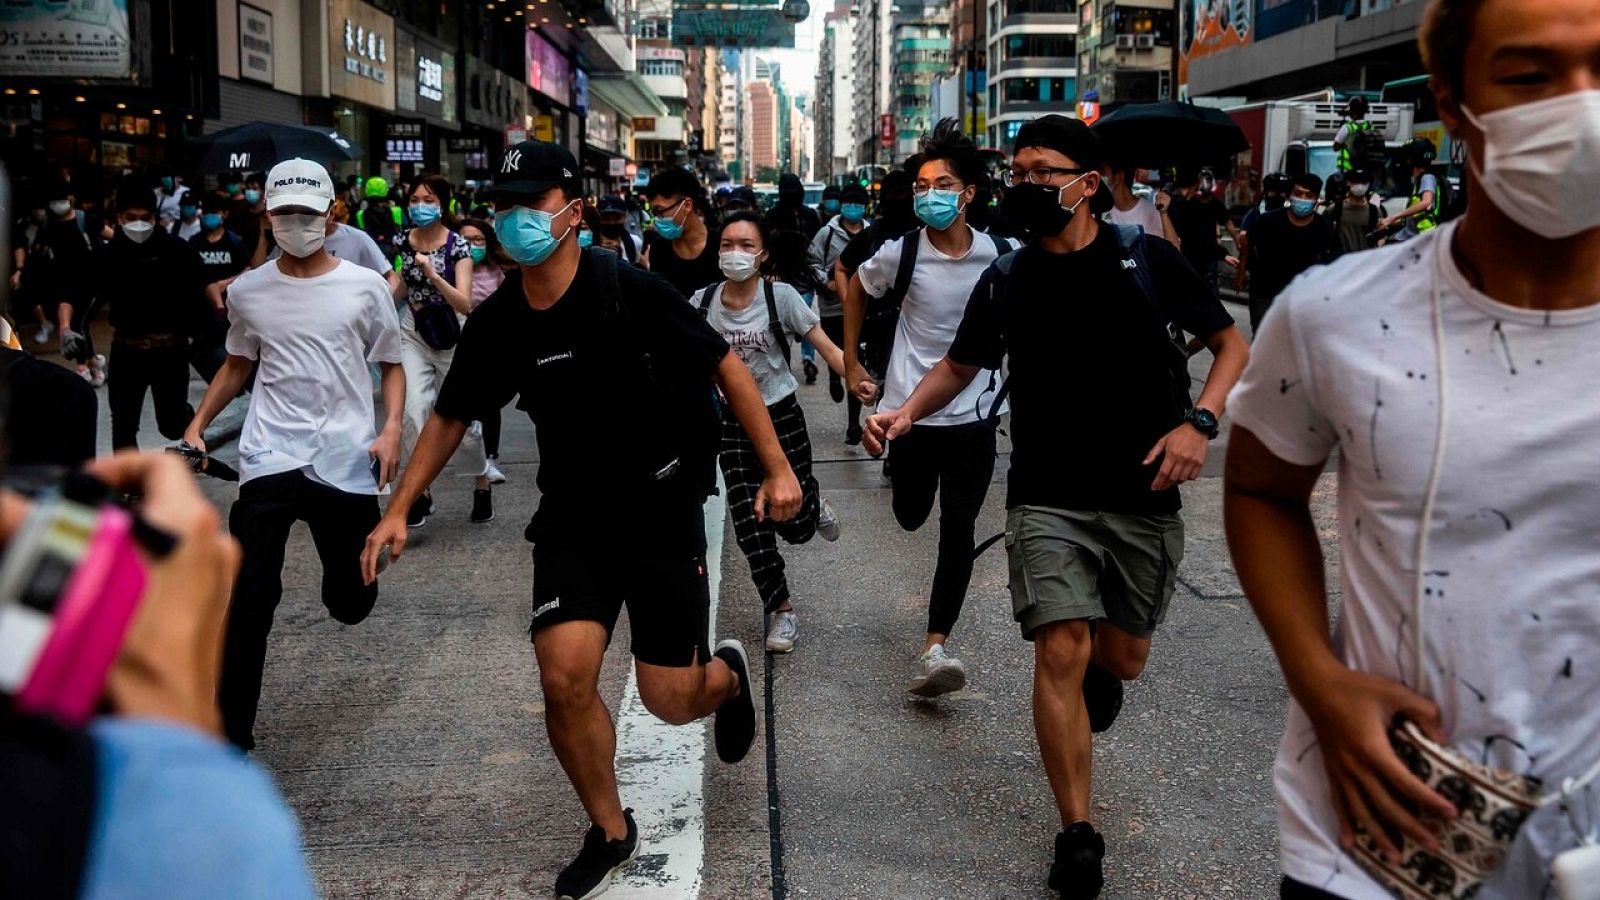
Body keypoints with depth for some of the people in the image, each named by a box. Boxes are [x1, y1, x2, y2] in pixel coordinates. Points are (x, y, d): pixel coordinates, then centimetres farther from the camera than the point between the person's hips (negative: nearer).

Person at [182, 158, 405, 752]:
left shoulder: (365, 287, 2)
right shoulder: (247, 291, 7)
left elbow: (391, 367, 9)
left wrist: (391, 428, -7)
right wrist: (198, 424, 9)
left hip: (347, 461, 0)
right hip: (269, 458, 0)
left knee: (352, 603, 9)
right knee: (249, 598, -9)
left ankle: (340, 576, 49)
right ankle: (231, 731, 1)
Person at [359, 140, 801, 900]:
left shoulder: (631, 291, -17)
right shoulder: (497, 324, -4)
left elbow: (726, 368, -10)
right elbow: (450, 418, 10)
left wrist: (777, 467, -12)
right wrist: (398, 510, 5)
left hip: (664, 510, -3)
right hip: (573, 517, 3)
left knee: (668, 698, -1)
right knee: (564, 674, -12)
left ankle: (728, 674, 39)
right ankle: (610, 831, 13)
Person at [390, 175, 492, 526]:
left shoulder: (458, 245, -14)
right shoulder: (403, 241, -2)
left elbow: (465, 304, -22)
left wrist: (432, 273, -33)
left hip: (452, 338, -3)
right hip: (413, 334, 3)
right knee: (414, 411, -16)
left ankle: (482, 486, 27)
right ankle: (422, 490, -4)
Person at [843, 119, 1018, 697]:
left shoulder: (1003, 256, -9)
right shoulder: (900, 252, -9)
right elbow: (857, 288, 11)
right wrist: (851, 363, 11)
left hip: (972, 416, 0)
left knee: (957, 530, -4)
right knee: (910, 518, 16)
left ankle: (935, 648, -1)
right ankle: (900, 474, 53)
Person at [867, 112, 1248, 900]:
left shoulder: (1145, 259, -3)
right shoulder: (1006, 281, 3)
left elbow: (1230, 343, 3)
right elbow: (961, 364, 14)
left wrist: (1199, 422, -13)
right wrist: (906, 412, -5)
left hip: (1144, 496, 0)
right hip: (1049, 498, 0)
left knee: (1122, 658, 12)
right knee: (1060, 651, -12)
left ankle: (1098, 673, 53)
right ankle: (1077, 836, 1)